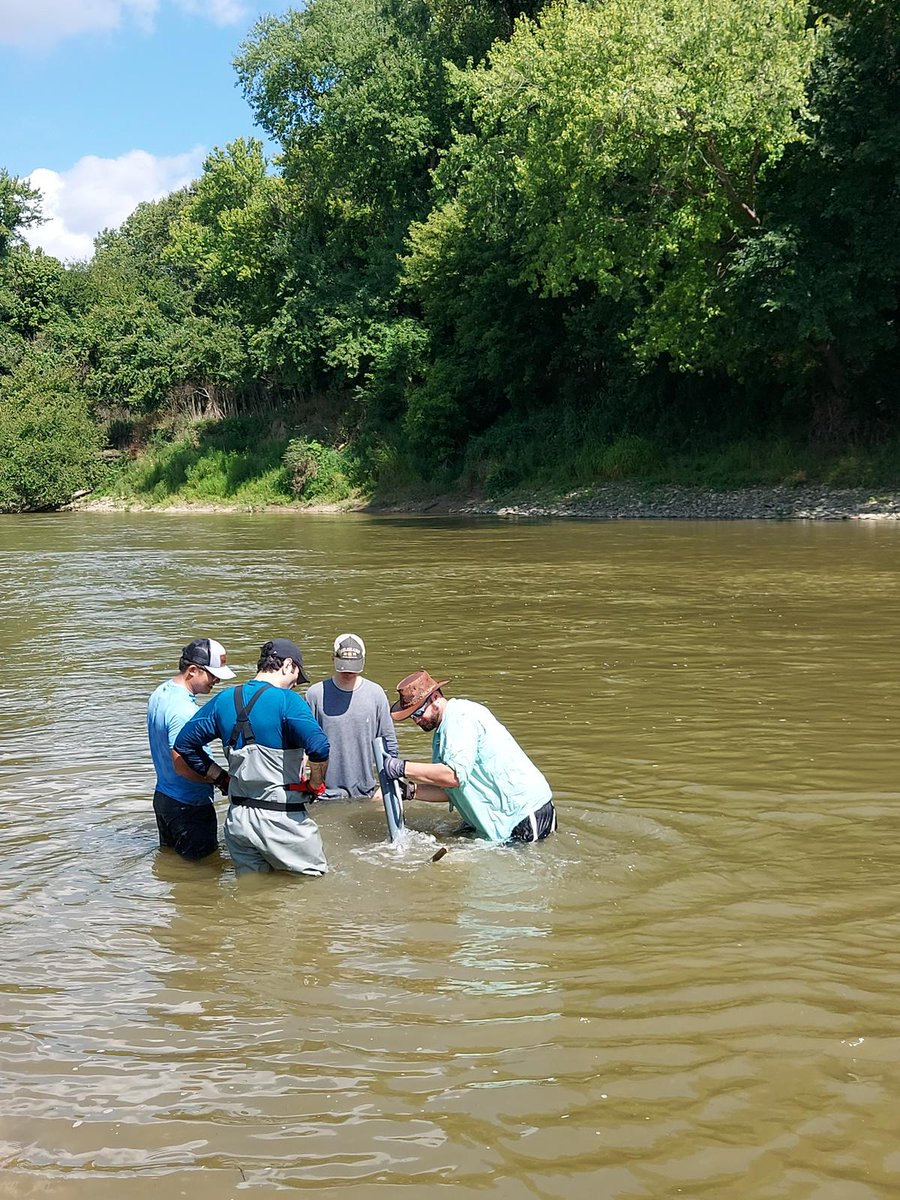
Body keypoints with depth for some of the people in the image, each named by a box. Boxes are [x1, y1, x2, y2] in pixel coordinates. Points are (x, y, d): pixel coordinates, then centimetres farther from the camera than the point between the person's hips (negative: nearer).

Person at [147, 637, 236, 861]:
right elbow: (183, 766, -28)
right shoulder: (183, 710, -27)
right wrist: (223, 780, -18)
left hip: (163, 795, 10)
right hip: (189, 806, -10)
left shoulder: (160, 693, 6)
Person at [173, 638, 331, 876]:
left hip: (238, 819, 6)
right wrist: (315, 784, -9)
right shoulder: (287, 700, -14)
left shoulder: (224, 700, 6)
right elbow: (319, 749, -27)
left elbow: (184, 743, 13)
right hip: (282, 819, -6)